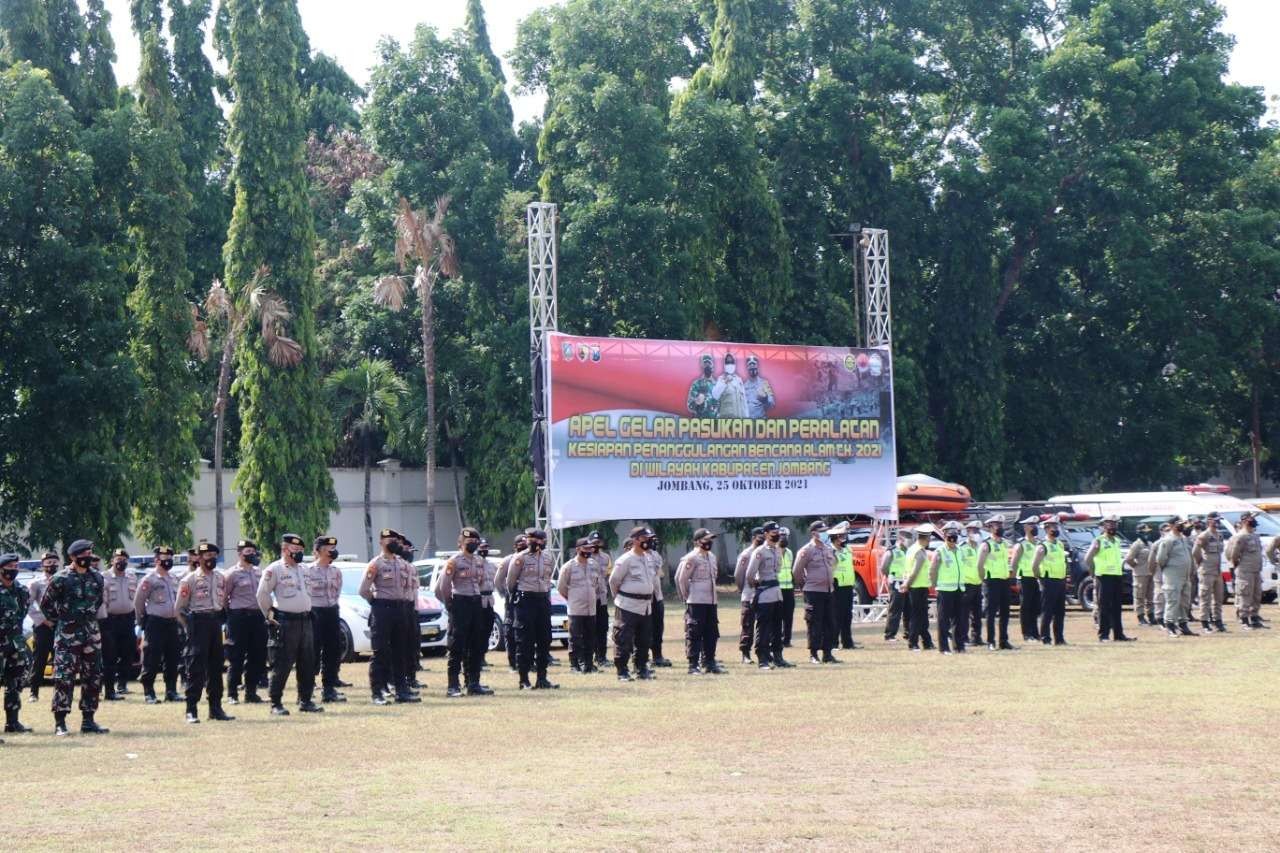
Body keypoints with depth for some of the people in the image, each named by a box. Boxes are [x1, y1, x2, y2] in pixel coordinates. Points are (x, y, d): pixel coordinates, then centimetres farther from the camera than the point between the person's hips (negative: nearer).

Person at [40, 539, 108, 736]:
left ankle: (88, 720, 14)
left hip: (91, 633, 6)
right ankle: (60, 723, -5)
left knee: (93, 678, 6)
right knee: (64, 678, -8)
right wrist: (59, 620, 2)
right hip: (67, 636, -6)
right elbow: (46, 604, 0)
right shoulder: (61, 579, -8)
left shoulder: (97, 578, 8)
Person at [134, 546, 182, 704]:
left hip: (172, 622, 7)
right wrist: (143, 621, -2)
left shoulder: (174, 579, 14)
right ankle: (148, 693, -1)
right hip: (155, 624, -7)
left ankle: (171, 691, 15)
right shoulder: (149, 579, -7)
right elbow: (138, 602, -5)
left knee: (172, 659, 8)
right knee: (151, 660, -5)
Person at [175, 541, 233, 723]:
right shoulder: (190, 579, -6)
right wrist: (189, 627, -4)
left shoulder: (221, 578, 12)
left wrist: (219, 619, 11)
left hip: (216, 621, 6)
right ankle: (191, 710, -7)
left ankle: (215, 708, 16)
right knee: (196, 667, -9)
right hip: (198, 621, -6)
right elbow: (178, 609, -4)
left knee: (216, 665, 9)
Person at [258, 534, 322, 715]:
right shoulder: (274, 569, -7)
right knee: (282, 665, -6)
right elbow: (262, 594, -7)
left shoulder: (302, 570, 16)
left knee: (308, 664, 9)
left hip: (305, 621, 8)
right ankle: (276, 704, -1)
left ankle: (305, 701, 17)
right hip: (286, 623, -8)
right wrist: (270, 615, -5)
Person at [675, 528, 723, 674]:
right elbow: (681, 578, -11)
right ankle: (693, 665, -1)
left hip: (711, 601, 8)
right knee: (694, 634, -4)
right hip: (696, 602, -8)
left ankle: (709, 662, 19)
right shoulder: (691, 558, -12)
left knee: (712, 633, 11)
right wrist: (686, 596, -6)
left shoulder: (712, 557, 13)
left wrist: (712, 595, 15)